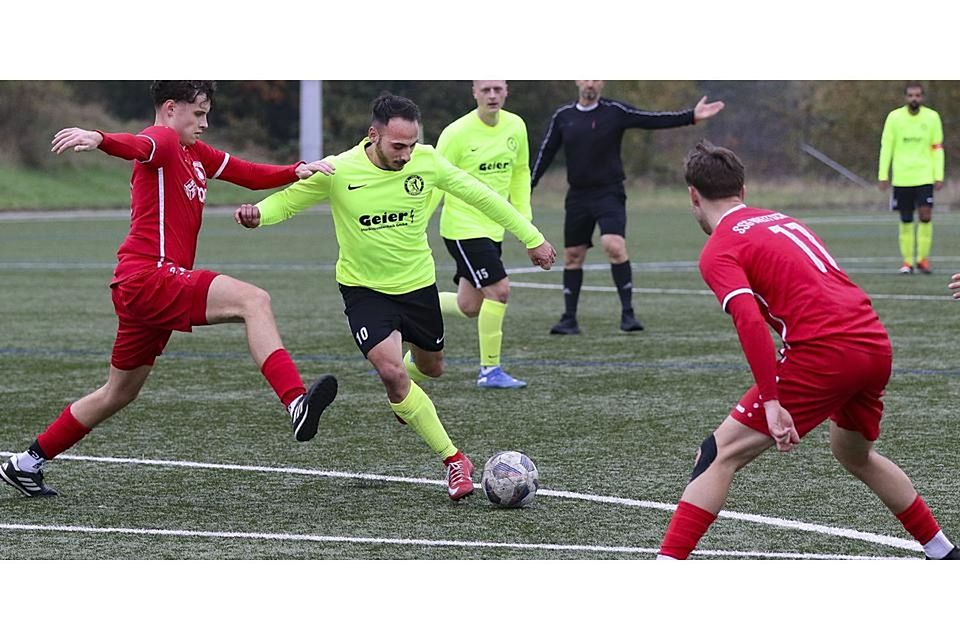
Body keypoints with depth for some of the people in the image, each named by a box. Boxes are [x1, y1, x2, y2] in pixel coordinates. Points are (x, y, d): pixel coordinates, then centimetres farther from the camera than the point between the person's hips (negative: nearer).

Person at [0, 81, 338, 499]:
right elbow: (139, 146, -30)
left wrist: (297, 171, 3)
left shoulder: (195, 154, 22)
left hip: (136, 291, 11)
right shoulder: (163, 140, -7)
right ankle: (296, 404, -39)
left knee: (119, 394, 20)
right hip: (148, 276, -11)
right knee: (254, 301, -25)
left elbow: (251, 175, 21)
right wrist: (98, 139, -53)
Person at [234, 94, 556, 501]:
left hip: (417, 283, 3)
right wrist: (257, 214, -32)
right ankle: (454, 461, -10)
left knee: (431, 368, 20)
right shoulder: (337, 172, -21)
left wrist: (531, 237, 2)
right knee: (391, 371, -22)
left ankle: (402, 393, 61)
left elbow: (478, 195, -3)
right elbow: (287, 200, -9)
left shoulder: (426, 161, -15)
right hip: (364, 288, -3)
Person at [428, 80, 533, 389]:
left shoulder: (516, 127, 4)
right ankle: (490, 370, -4)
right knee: (499, 289, -16)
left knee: (469, 307, 8)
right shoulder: (457, 133, -14)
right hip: (463, 227, -7)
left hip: (493, 229, 7)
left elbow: (520, 173, 17)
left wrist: (524, 217, 11)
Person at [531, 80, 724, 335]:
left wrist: (691, 116, -21)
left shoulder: (615, 112, -3)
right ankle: (569, 319, 16)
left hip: (609, 193, -4)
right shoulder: (563, 116, 6)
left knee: (614, 245, -22)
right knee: (572, 256, 6)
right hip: (577, 196, 4)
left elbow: (654, 120, -10)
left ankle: (627, 313, -16)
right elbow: (545, 154, 10)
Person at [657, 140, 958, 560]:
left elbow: (750, 322, -15)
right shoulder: (783, 221, 24)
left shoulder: (719, 251, 1)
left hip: (825, 351, -8)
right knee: (855, 455, 34)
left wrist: (771, 402, -19)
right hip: (877, 343, 8)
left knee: (720, 455, -3)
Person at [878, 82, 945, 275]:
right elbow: (886, 147, 3)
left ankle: (923, 258, 1)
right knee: (906, 219, 3)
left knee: (926, 215, -11)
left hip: (924, 177, 0)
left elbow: (937, 148, 5)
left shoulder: (932, 117, 2)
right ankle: (907, 261, 11)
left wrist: (939, 176, 0)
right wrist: (883, 175, -2)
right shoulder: (894, 117, 0)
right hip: (901, 177, 0)